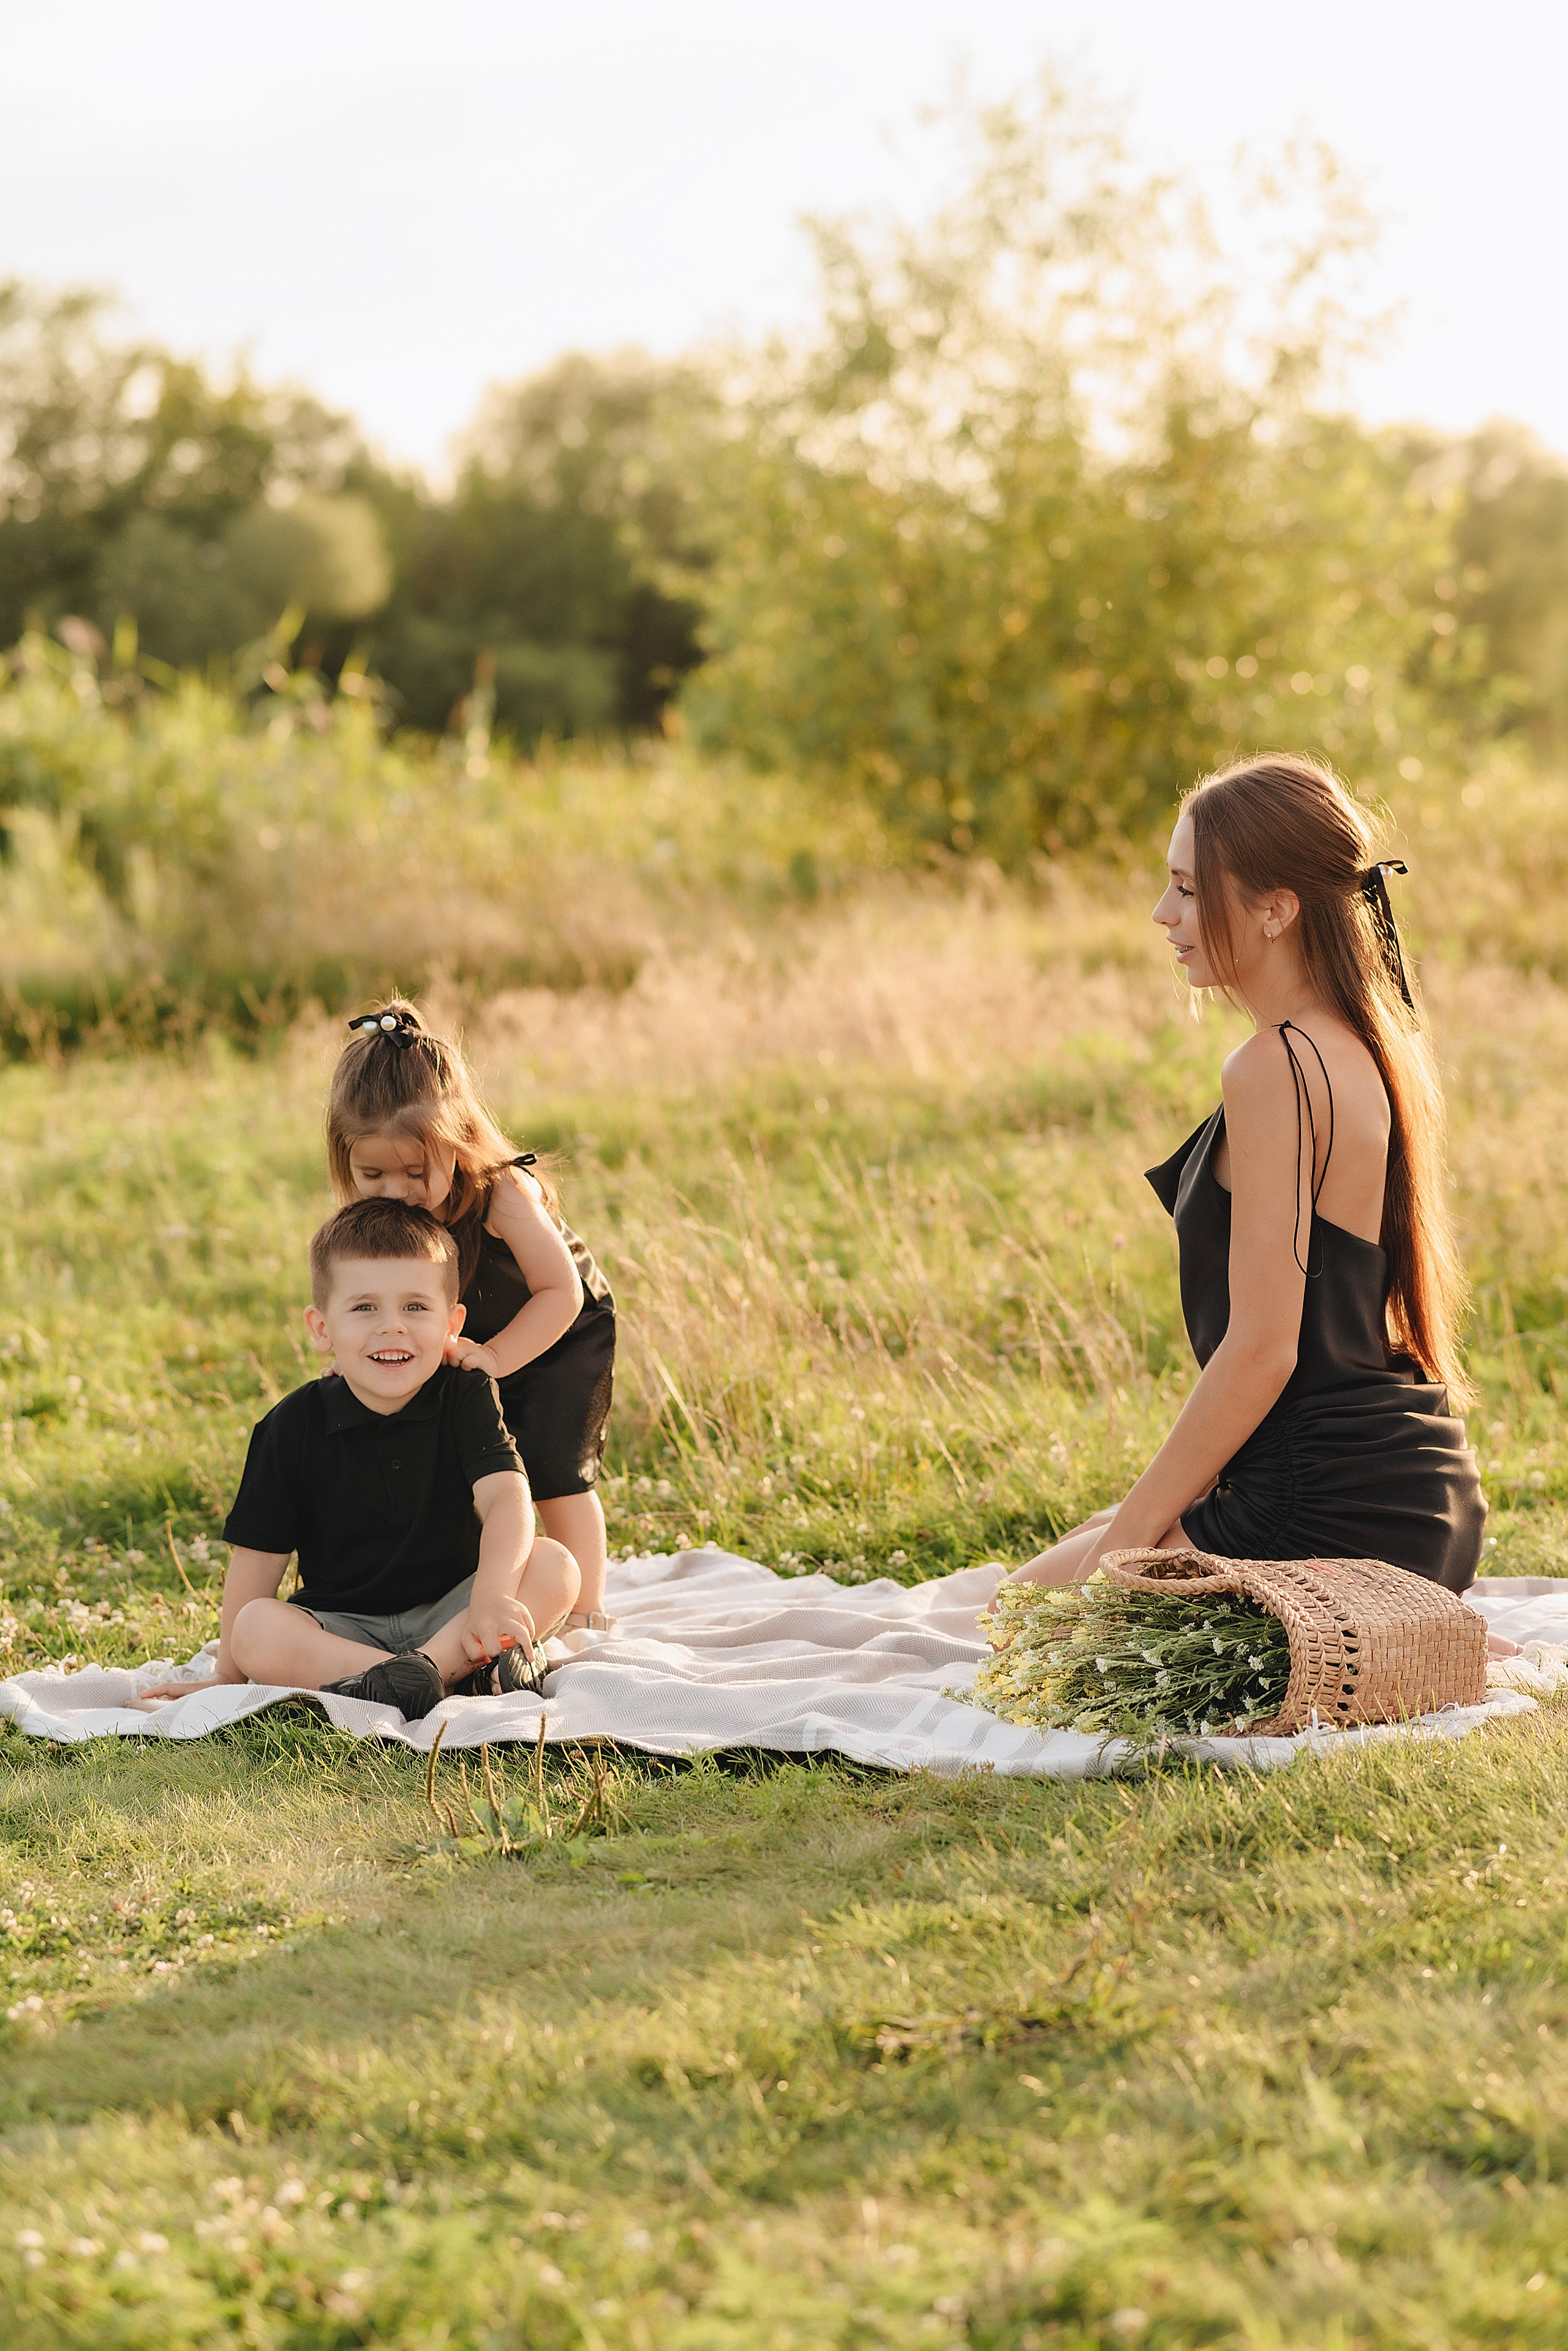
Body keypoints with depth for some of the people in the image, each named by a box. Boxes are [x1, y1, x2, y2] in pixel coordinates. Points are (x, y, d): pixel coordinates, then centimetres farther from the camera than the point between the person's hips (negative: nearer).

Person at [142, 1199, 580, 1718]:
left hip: (449, 1615, 0)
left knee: (553, 1565, -25)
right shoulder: (295, 1425, -5)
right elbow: (259, 1555, -1)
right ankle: (460, 1675, -36)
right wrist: (226, 1678, 1)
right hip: (342, 1626, 0)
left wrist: (493, 1597, -41)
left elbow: (507, 1499, -22)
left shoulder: (466, 1397, -6)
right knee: (256, 1631, -30)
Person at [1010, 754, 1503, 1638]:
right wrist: (1167, 1504, 17)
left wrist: (1131, 1533, -11)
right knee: (1092, 1537, 26)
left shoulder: (1277, 1069, -19)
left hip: (1332, 1516, -9)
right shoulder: (1378, 1049, 9)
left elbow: (1263, 1348, -21)